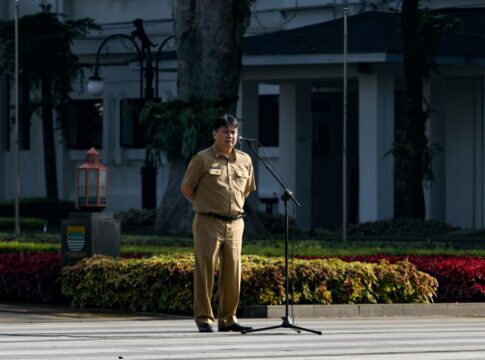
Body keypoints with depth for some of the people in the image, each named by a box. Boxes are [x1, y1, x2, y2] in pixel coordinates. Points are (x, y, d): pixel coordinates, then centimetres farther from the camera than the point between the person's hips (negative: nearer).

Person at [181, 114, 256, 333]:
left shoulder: (245, 161, 10)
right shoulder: (202, 159, -4)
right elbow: (186, 188, 2)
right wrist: (205, 207, 7)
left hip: (235, 223, 5)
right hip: (208, 223, -5)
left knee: (233, 273, 4)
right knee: (205, 271, -3)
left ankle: (228, 319, 13)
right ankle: (204, 319, 1)